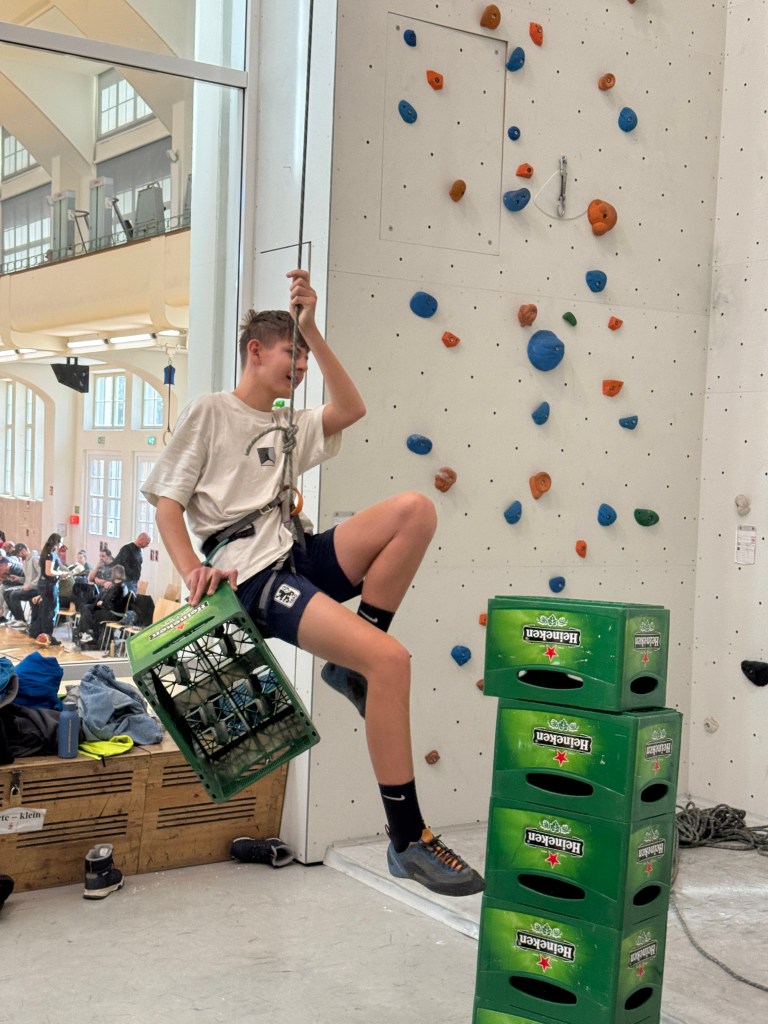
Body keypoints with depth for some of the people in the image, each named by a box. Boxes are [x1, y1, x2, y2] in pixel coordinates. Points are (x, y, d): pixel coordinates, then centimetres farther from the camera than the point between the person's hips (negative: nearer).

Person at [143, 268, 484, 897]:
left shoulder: (289, 427, 27)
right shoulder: (210, 412, 7)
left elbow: (351, 409, 11)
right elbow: (167, 501, 1)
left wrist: (311, 329, 9)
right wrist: (192, 572, -15)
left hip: (299, 559, 7)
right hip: (252, 577, -7)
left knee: (415, 509, -17)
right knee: (390, 657, -27)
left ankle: (350, 664, -9)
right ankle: (408, 839, -20)